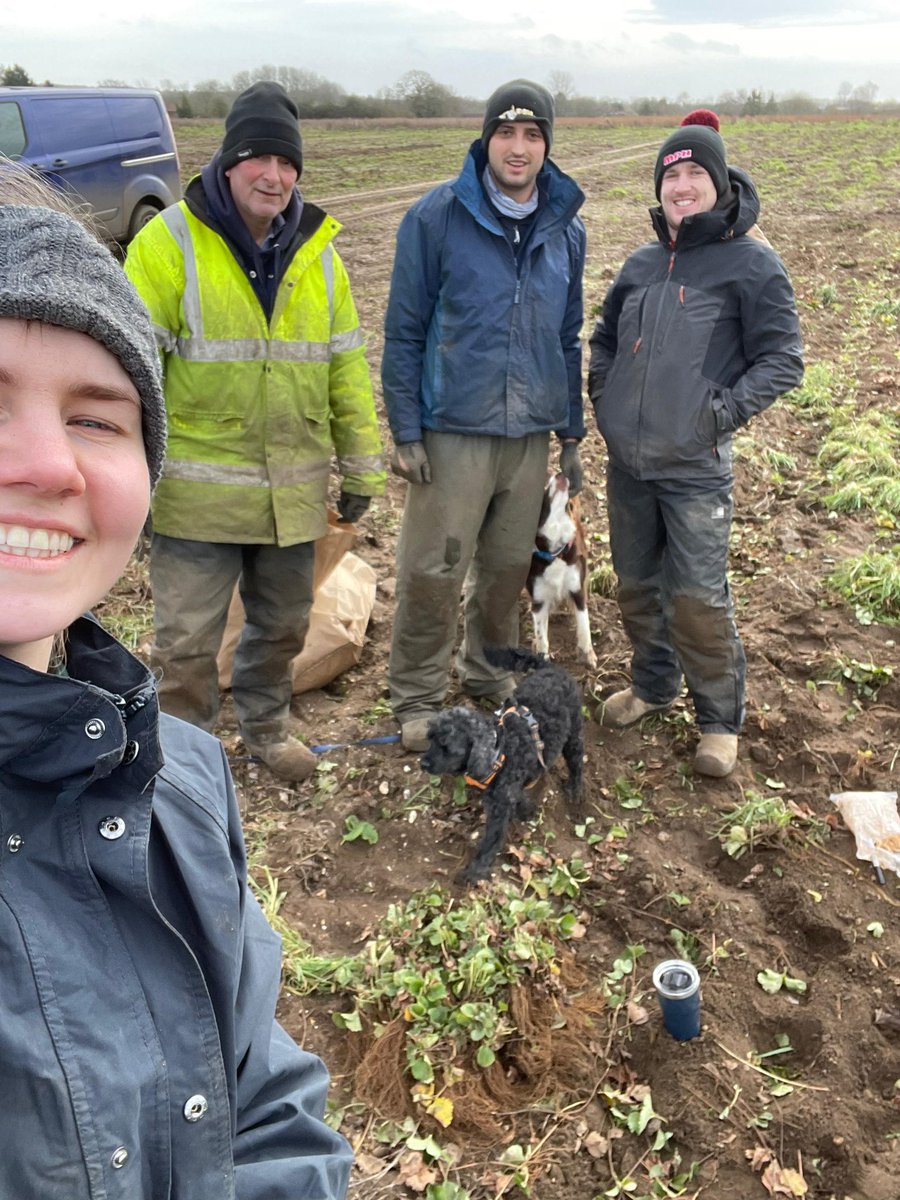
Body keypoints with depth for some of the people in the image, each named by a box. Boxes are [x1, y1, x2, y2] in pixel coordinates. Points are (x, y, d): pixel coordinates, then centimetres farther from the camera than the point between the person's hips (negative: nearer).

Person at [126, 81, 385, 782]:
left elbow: (347, 367, 10)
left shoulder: (317, 252, 8)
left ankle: (266, 725, 42)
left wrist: (361, 469, 9)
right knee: (187, 639, 4)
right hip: (197, 491, -4)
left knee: (283, 624, 18)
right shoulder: (170, 242, -7)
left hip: (293, 488, 4)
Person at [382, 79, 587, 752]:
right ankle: (418, 700, 16)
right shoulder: (437, 218, -5)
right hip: (452, 431, -4)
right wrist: (406, 431, -9)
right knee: (433, 572, -2)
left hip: (531, 434, 4)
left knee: (509, 566, 14)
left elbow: (569, 339, 15)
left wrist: (572, 434, 14)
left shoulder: (566, 229, 9)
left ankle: (491, 671, 35)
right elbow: (404, 331, -4)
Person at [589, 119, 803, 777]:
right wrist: (601, 393, 12)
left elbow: (783, 359, -6)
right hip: (627, 462, 6)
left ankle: (721, 718, 15)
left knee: (698, 598, -4)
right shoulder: (642, 263, 12)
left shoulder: (751, 263, -5)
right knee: (637, 585, 16)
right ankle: (653, 683, 38)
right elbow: (605, 337, 26)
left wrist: (724, 410, -15)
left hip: (696, 468, -6)